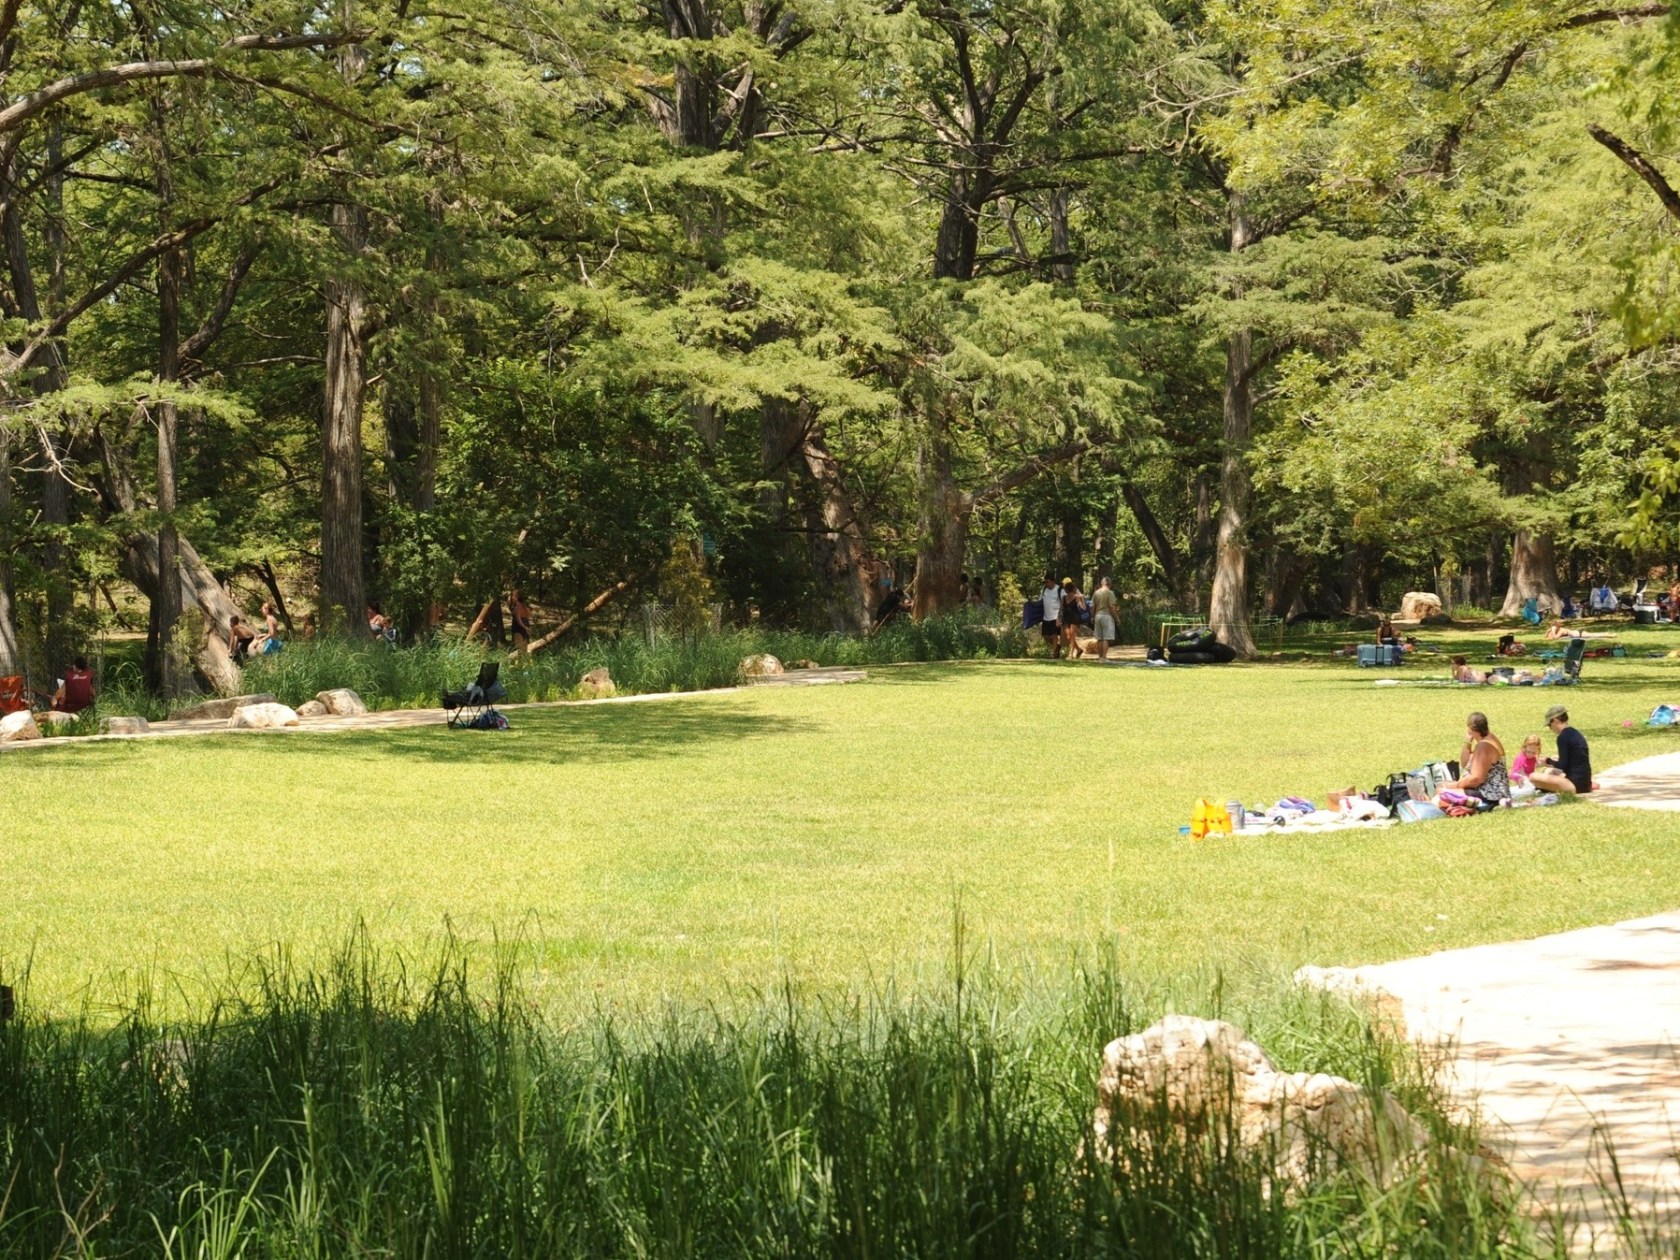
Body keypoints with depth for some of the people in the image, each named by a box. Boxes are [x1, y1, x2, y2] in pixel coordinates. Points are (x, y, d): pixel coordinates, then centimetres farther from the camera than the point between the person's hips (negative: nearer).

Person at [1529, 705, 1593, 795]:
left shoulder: (1563, 737, -15)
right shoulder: (1576, 734, 13)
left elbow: (1562, 766, -16)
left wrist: (1548, 761, 0)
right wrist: (1552, 762, 22)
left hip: (1575, 784, -10)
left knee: (1534, 777, -21)